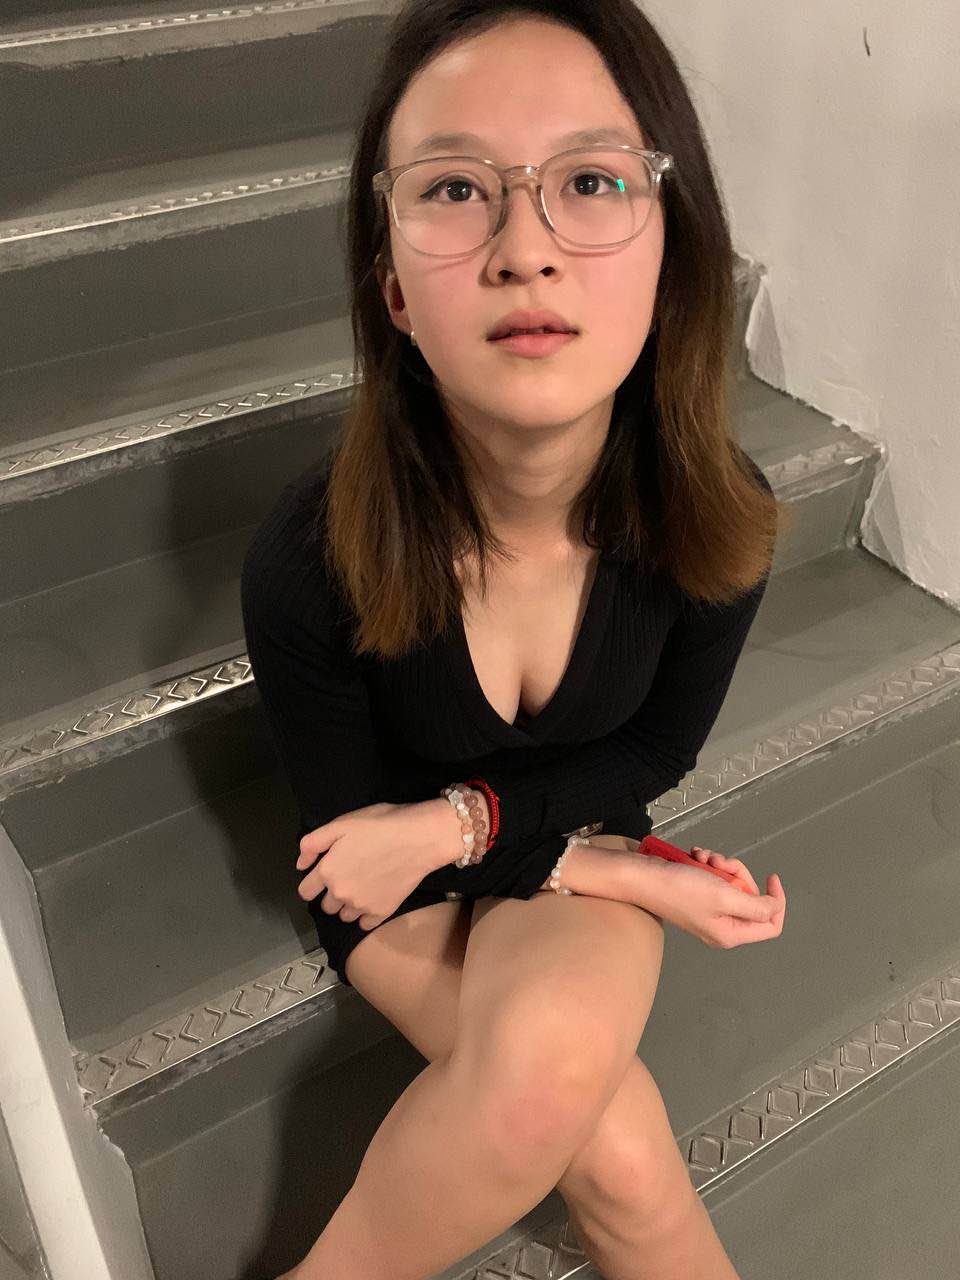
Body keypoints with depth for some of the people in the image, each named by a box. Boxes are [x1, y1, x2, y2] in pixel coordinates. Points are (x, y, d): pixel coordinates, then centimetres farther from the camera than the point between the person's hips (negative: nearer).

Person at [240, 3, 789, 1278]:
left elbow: (659, 748, -5)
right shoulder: (307, 562, -29)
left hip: (584, 837, 2)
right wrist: (637, 884, -19)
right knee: (623, 1160, -23)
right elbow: (349, 823, -13)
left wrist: (463, 820, -21)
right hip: (400, 882, -1)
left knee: (552, 1048, -31)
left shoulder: (721, 519, -22)